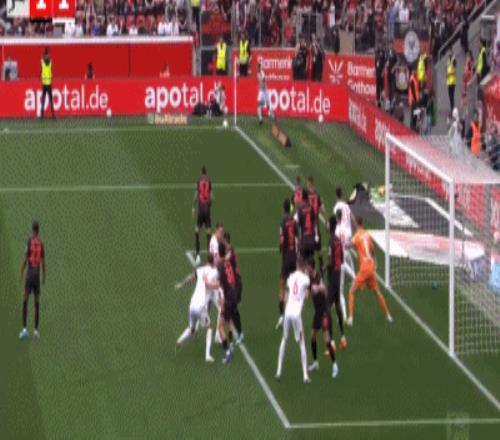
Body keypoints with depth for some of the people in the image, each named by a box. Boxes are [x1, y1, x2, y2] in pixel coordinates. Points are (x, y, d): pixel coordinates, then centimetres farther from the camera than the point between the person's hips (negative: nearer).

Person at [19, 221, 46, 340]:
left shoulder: (29, 242, -7)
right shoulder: (41, 244, 3)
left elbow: (25, 260, -8)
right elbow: (43, 263, 6)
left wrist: (21, 274, -2)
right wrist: (44, 278, 15)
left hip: (29, 273, -3)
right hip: (38, 274, 3)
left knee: (25, 301, -4)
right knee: (37, 302, 10)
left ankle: (25, 328, -14)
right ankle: (36, 329, 10)